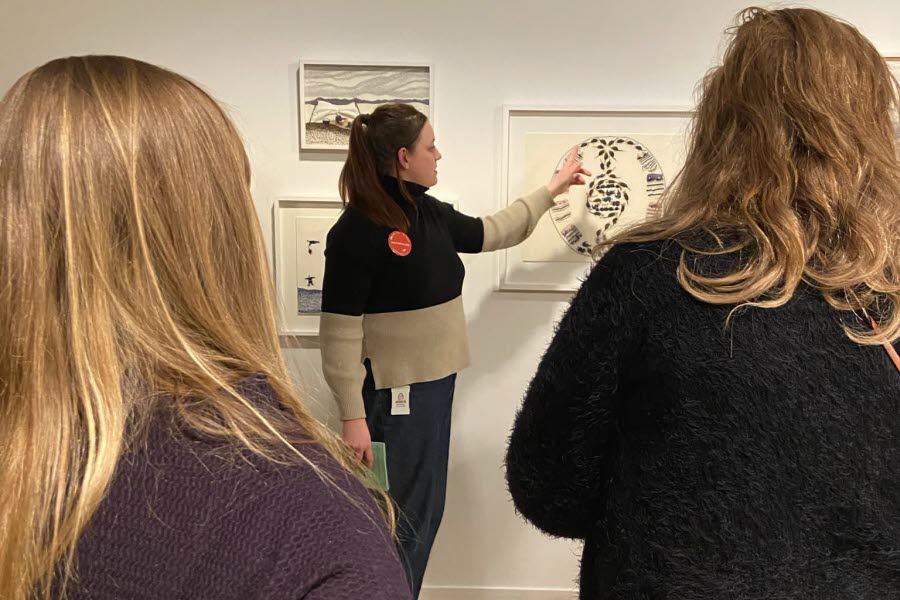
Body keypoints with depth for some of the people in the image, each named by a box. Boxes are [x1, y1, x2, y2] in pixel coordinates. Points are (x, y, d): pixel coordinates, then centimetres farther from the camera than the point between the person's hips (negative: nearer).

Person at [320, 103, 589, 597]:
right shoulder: (356, 231, -17)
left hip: (435, 384, 8)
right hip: (395, 394, -8)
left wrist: (551, 190, 28)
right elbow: (340, 335, -18)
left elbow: (490, 233, 24)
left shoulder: (429, 214, 7)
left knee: (424, 512, 19)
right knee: (403, 522, 5)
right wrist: (353, 416, -19)